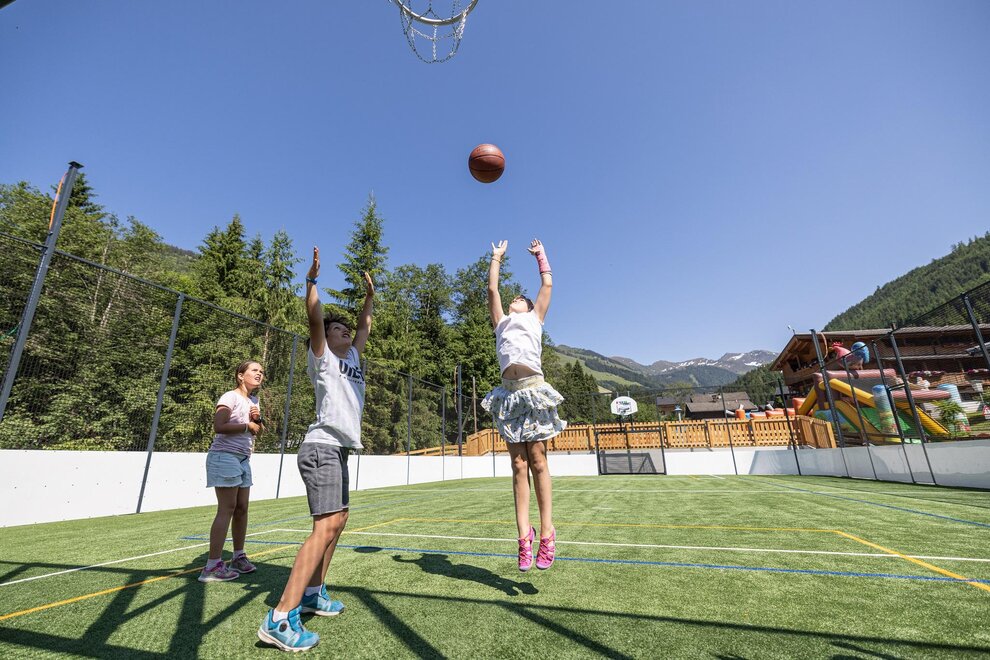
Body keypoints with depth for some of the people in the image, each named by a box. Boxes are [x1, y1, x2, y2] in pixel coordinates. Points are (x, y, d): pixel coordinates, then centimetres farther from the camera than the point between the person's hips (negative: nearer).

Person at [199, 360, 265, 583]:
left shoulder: (254, 400, 14)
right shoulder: (231, 397, -10)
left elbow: (258, 430, 21)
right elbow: (219, 426, -23)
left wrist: (258, 420, 0)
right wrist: (247, 425, -13)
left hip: (243, 459, 8)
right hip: (225, 456, -8)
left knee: (242, 508, 9)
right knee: (227, 509, -8)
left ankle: (238, 556, 20)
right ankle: (212, 566, -1)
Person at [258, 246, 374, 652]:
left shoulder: (353, 359, 18)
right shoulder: (322, 358, -1)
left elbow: (365, 328, 28)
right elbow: (314, 317, -15)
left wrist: (369, 297, 29)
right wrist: (312, 279, -17)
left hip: (339, 449, 9)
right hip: (322, 446, -9)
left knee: (338, 520, 15)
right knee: (326, 524, -19)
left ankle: (313, 594, 28)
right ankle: (280, 618, -16)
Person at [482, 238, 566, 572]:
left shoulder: (535, 318, 22)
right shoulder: (502, 322, 27)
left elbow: (547, 283, 25)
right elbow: (492, 288, 28)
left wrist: (540, 254, 38)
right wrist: (496, 257, 38)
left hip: (533, 388, -2)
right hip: (509, 392, 3)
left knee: (537, 461, -3)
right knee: (519, 465, 0)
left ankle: (546, 532, 4)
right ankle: (524, 536, 2)